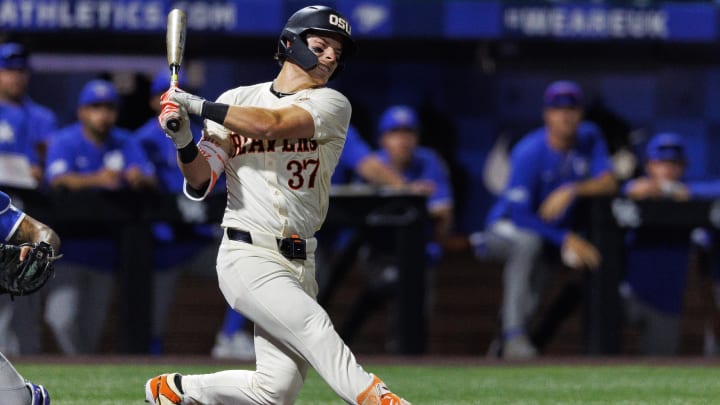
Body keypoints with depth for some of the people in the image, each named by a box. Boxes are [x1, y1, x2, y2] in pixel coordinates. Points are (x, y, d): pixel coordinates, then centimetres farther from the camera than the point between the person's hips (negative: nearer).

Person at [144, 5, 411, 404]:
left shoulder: (331, 104, 3)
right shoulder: (236, 101, 7)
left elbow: (273, 124, -16)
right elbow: (200, 183, 3)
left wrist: (199, 106, -15)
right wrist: (184, 143, -17)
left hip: (300, 262, 3)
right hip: (247, 256, -3)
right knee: (313, 326, -28)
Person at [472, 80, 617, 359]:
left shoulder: (589, 138, -5)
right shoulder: (530, 152, -23)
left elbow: (608, 183, -12)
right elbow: (519, 214, -27)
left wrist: (572, 191, -30)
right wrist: (566, 239, -35)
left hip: (557, 229, 7)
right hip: (508, 226, -7)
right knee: (528, 243, -39)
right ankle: (514, 336, -41)